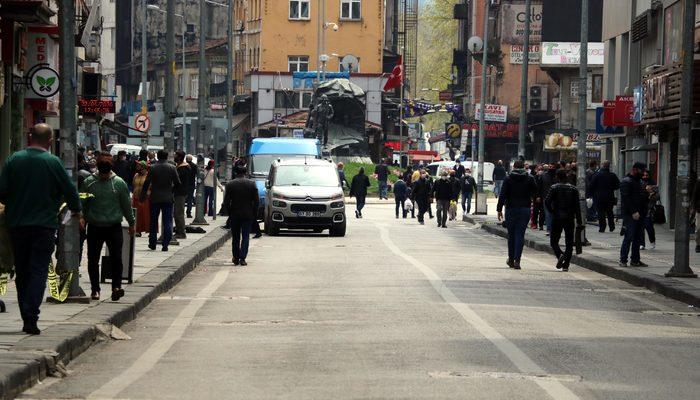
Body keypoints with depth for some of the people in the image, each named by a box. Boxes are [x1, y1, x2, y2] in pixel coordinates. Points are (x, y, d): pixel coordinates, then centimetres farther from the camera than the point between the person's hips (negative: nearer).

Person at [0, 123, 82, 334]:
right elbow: (69, 190, -4)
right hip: (44, 225, -3)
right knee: (38, 271, -1)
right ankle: (31, 319, -14)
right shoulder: (53, 162, -8)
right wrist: (76, 210, 16)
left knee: (22, 273, 12)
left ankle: (26, 318, 15)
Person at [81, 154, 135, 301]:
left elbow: (126, 204, 9)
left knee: (116, 257, -10)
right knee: (93, 259, 3)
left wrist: (131, 223, 13)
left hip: (114, 227, -1)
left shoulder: (119, 183, 2)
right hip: (94, 227, 1)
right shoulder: (88, 182, 3)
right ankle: (95, 289, 10)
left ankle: (116, 286, -9)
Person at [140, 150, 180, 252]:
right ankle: (165, 244, -5)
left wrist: (142, 196, 2)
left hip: (155, 198, 0)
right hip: (168, 198, 0)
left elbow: (146, 183, -6)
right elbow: (178, 183, -3)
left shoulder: (153, 168, -4)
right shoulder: (172, 168, -3)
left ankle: (152, 243, 15)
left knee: (153, 221, 12)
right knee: (167, 221, 2)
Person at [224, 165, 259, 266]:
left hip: (235, 215, 0)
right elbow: (256, 201, -3)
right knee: (245, 237, 2)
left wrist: (230, 212, 8)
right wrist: (254, 214, 6)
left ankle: (236, 258, 14)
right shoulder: (252, 184, -2)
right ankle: (242, 258, -7)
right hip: (248, 215, 0)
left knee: (236, 238, 11)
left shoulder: (230, 185, -4)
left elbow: (226, 202, -4)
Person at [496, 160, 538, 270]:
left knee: (511, 234, 12)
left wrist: (499, 209, -4)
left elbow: (502, 195, -6)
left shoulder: (508, 178, -2)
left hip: (511, 209, 0)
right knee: (520, 235, 0)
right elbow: (535, 193, 3)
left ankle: (511, 259, 18)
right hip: (525, 209, 0)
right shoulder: (529, 178, 0)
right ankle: (517, 260, -8)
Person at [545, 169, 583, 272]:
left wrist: (552, 212, 1)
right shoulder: (573, 188, 4)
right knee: (569, 243, 6)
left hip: (557, 218, -2)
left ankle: (560, 255, -20)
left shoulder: (554, 188, -4)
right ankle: (566, 265, 1)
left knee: (553, 241, 7)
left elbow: (547, 202, -14)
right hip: (570, 219, 2)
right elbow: (577, 205, 1)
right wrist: (579, 220, 3)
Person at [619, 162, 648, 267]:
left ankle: (635, 260, 15)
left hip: (639, 214, 9)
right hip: (630, 215, -9)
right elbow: (626, 198, -18)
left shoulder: (638, 181, 20)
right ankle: (623, 260, -3)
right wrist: (633, 212, -22)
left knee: (638, 238, 9)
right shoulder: (626, 182, -9)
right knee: (629, 237, -8)